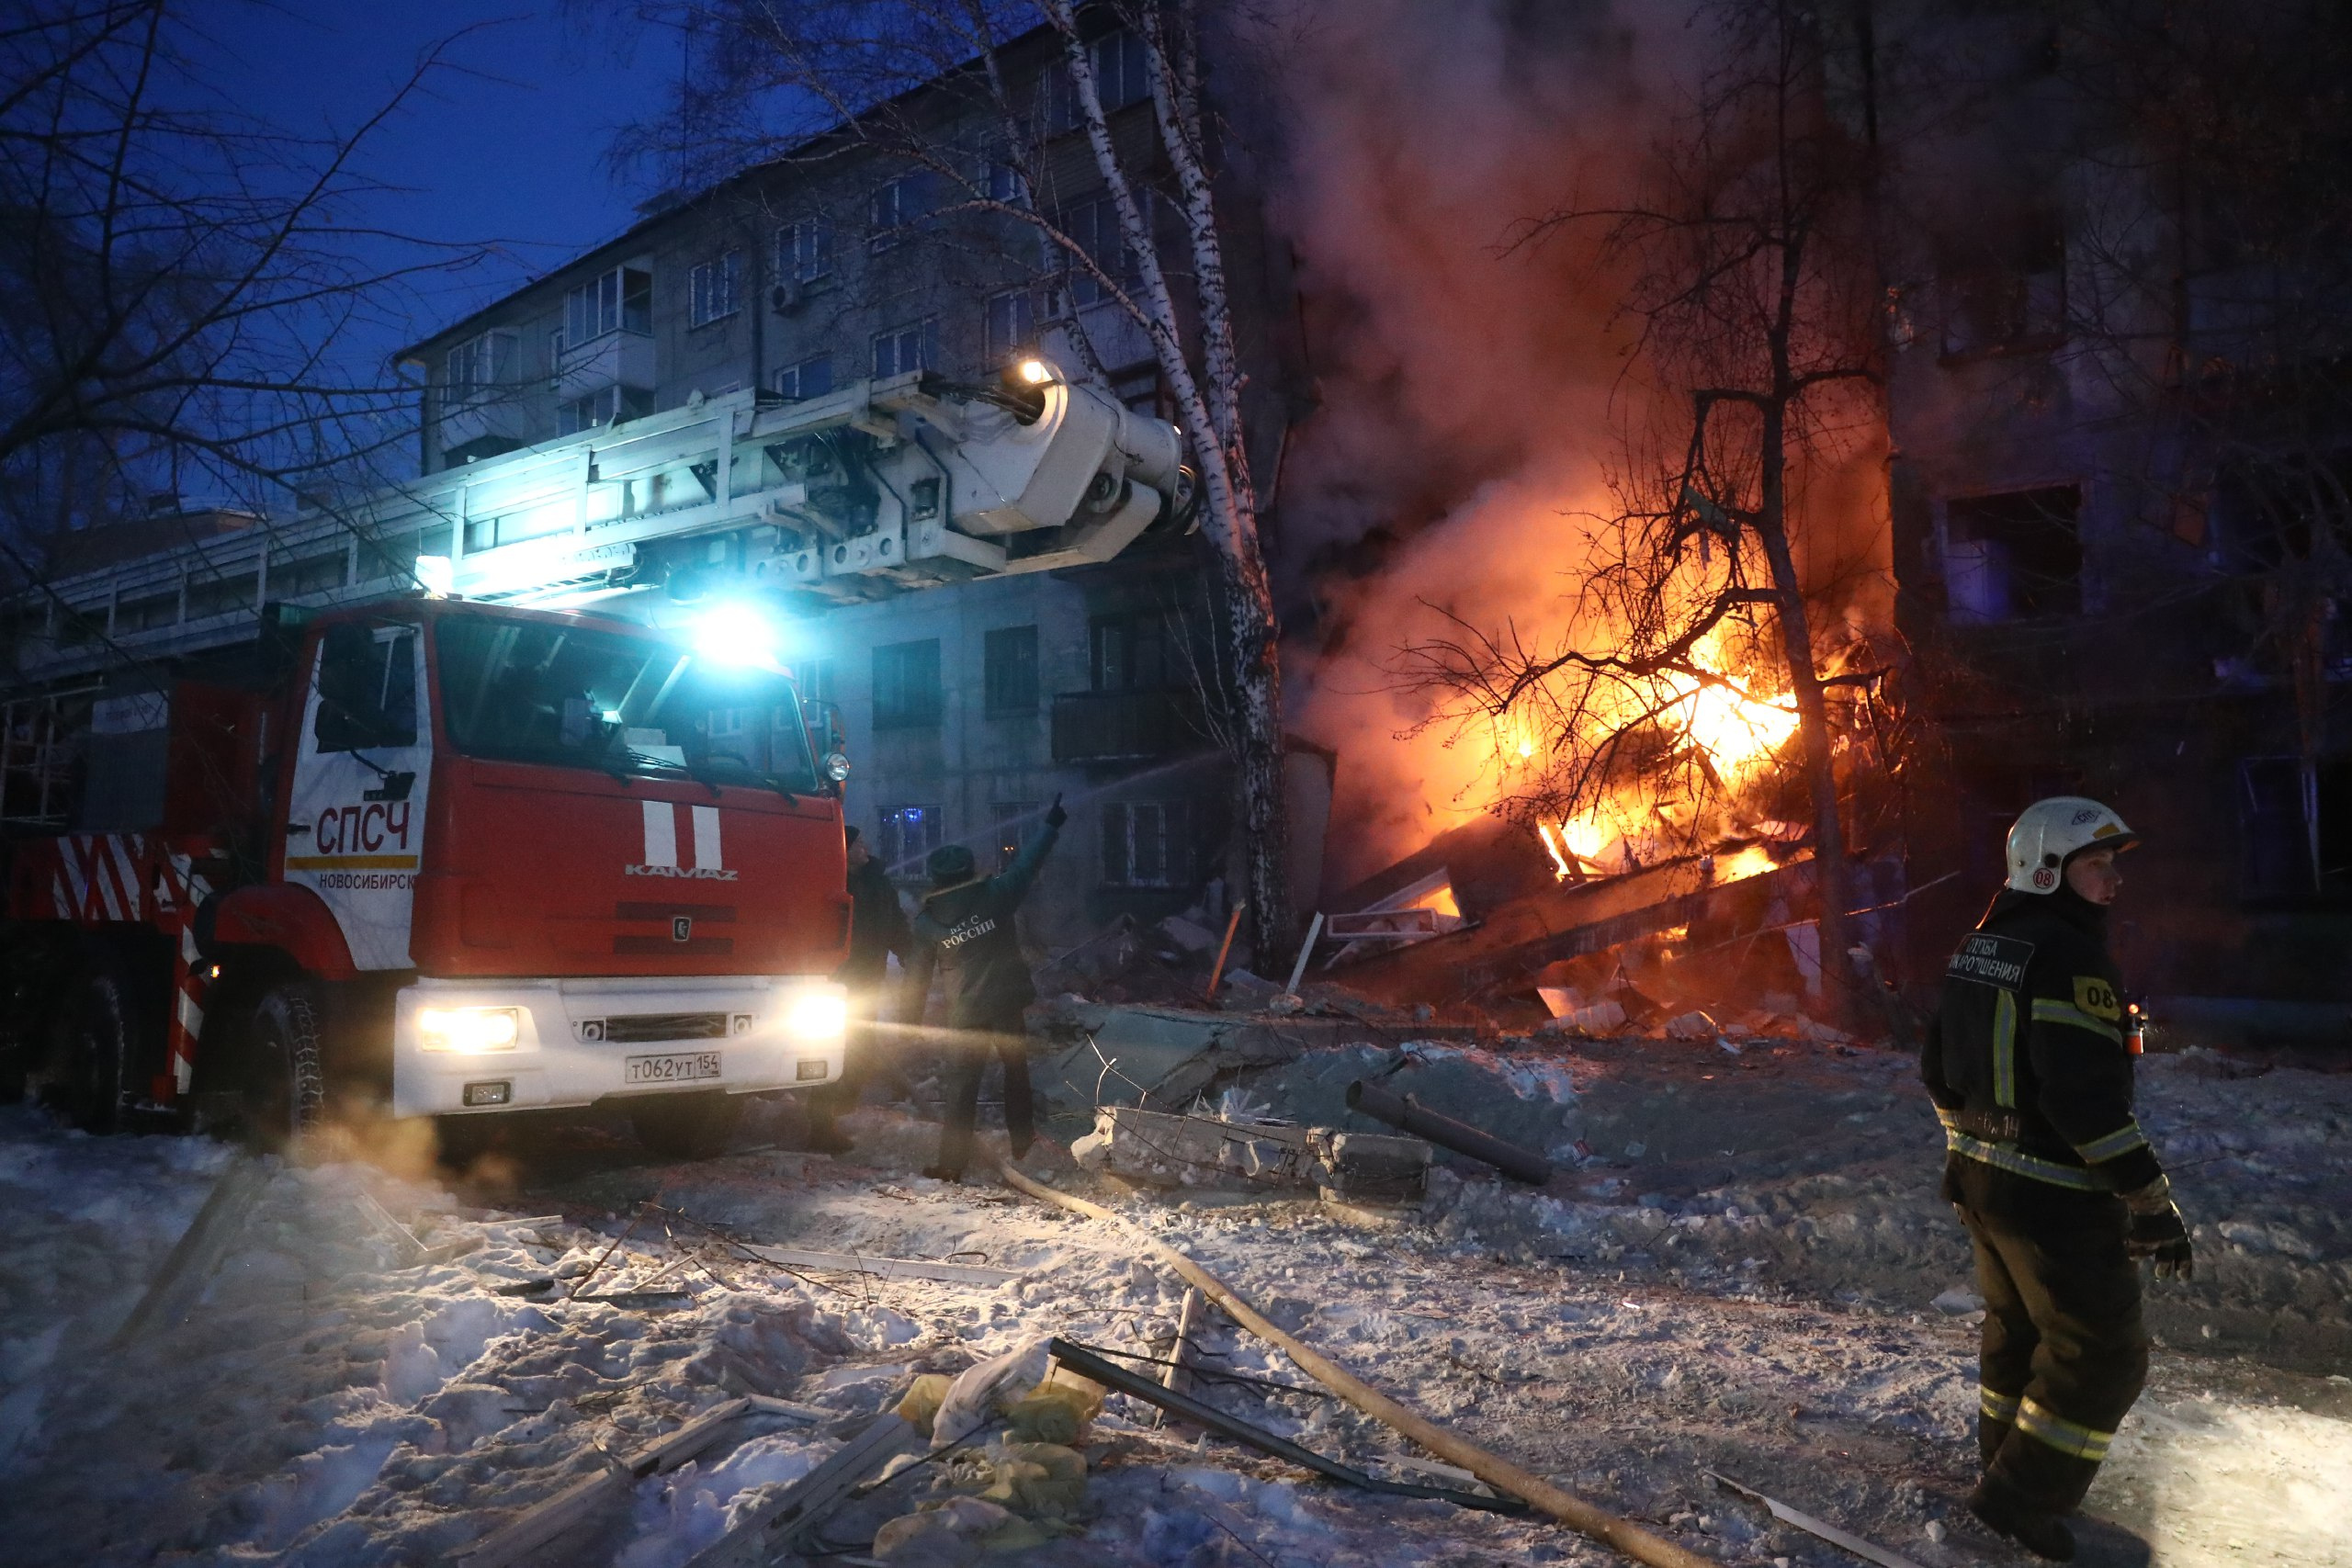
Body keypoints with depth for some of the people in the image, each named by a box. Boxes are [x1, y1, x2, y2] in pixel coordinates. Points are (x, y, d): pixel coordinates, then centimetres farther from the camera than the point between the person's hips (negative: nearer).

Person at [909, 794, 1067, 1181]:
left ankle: (951, 1163, 2)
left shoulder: (926, 921, -4)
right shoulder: (993, 896, -7)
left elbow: (918, 974, 2)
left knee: (962, 1086, 4)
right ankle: (1023, 1142, 31)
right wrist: (1051, 826, 14)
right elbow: (1027, 865, 2)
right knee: (1016, 1070, 20)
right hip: (1007, 1002, 1)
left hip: (965, 1013, -1)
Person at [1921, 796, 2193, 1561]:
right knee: (2102, 1354, 7)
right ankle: (2022, 1494, 13)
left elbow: (1939, 1066, 14)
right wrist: (2153, 1204, -19)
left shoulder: (1976, 949, 7)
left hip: (1982, 1178, 9)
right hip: (2055, 1195, -9)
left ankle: (2004, 1461, 39)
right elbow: (2089, 1100, -26)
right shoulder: (2069, 958, -22)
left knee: (2015, 1324, 24)